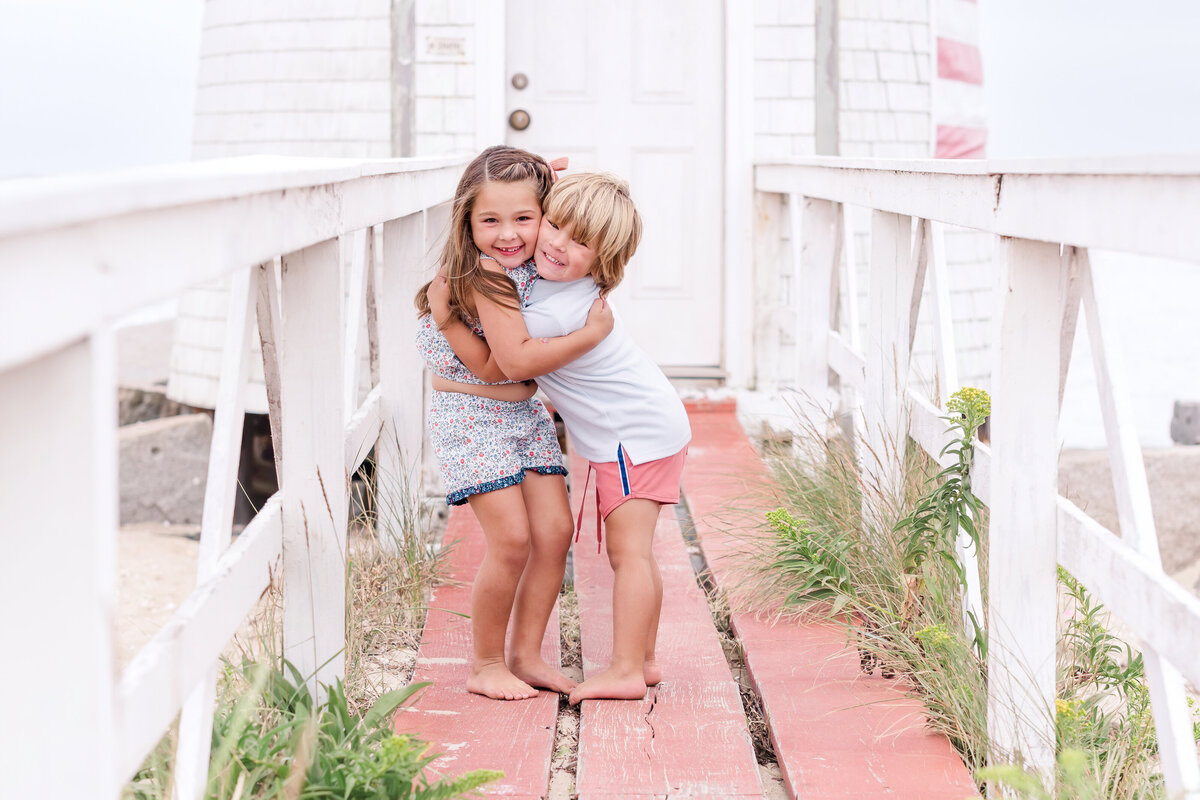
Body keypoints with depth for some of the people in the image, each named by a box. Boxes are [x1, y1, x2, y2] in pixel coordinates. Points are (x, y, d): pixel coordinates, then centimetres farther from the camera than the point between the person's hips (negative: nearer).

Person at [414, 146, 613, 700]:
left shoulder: (533, 265, 0)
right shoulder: (477, 278, -22)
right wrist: (593, 332, -24)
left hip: (525, 413, 8)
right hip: (472, 415, -8)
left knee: (555, 530, 1)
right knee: (512, 539, -13)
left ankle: (526, 655, 12)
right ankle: (485, 665, 4)